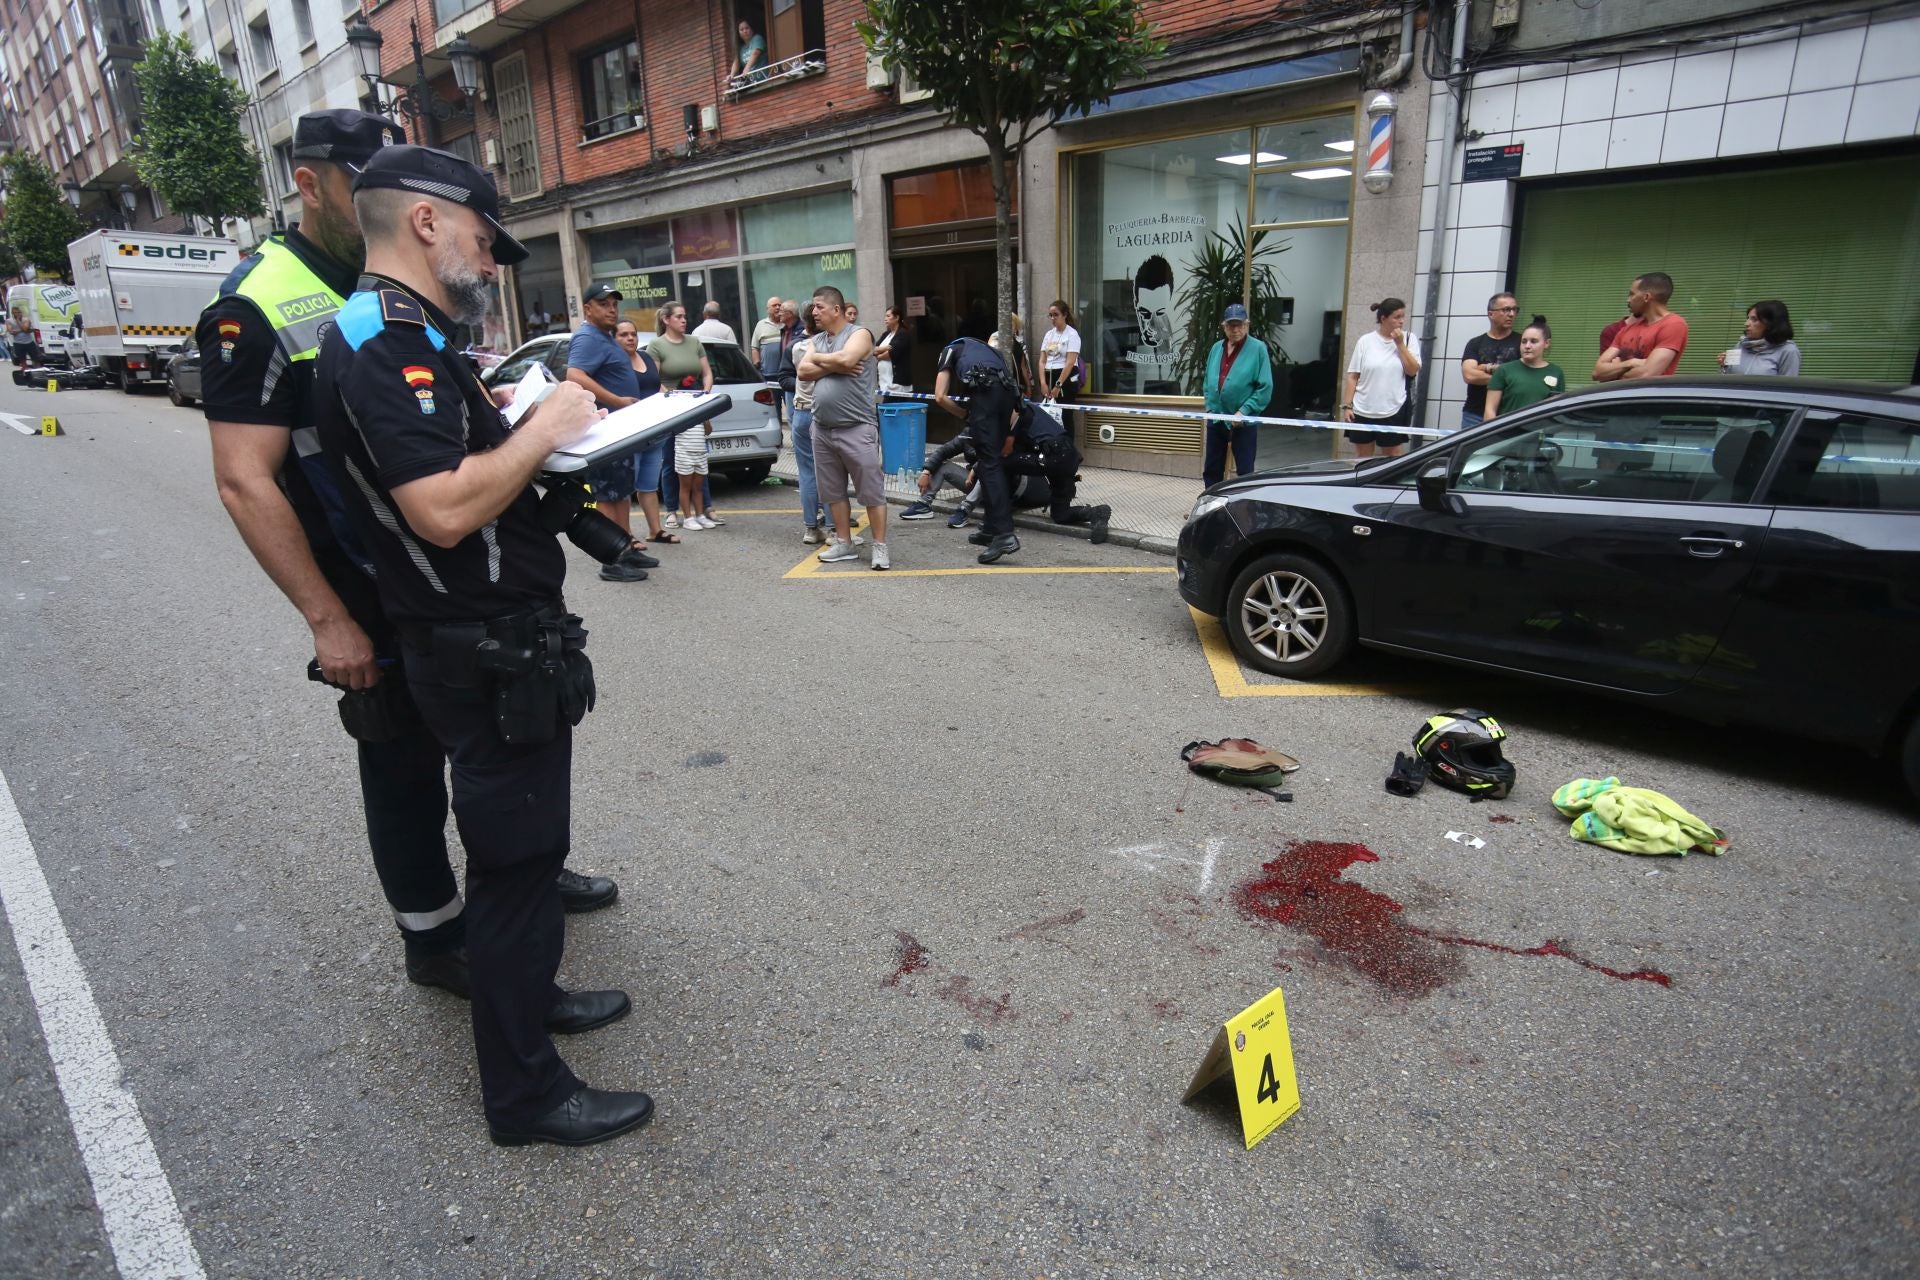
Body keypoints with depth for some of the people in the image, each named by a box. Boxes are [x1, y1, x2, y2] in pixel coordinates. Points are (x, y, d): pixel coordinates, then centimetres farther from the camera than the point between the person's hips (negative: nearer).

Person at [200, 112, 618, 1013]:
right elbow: (245, 481, -18)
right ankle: (433, 938, 27)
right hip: (376, 600, -7)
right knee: (404, 762, 8)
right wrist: (327, 619, -21)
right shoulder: (257, 307, -14)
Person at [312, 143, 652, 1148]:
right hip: (490, 659, -10)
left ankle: (526, 993, 43)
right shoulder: (384, 341, -19)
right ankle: (525, 1093, 17)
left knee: (524, 845, 23)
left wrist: (551, 425, 8)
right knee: (515, 858, 1)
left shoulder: (405, 337, 15)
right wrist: (544, 428, -18)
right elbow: (446, 510, -30)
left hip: (499, 647, 10)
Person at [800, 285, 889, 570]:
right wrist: (835, 367, -10)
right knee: (833, 491, 12)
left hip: (857, 429, -7)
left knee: (871, 491, -4)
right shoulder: (816, 340, 16)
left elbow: (845, 358, -22)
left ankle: (879, 546, 2)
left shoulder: (859, 334, -3)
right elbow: (803, 371, 2)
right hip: (822, 429, 7)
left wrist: (817, 359, -4)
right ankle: (844, 543, 22)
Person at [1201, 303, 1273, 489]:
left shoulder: (1258, 348, -8)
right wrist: (1209, 406, 6)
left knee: (1245, 471, 2)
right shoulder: (1216, 348, 8)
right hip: (1215, 418, 5)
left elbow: (1266, 387, -11)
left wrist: (1244, 411, -17)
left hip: (1243, 422, -5)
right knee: (1211, 469, 12)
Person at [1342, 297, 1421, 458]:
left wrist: (1400, 344, -9)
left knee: (1392, 459, 5)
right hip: (1362, 411, 0)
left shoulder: (1408, 339, 4)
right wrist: (1347, 405, -4)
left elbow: (1413, 370, -5)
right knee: (1362, 458, 9)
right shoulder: (1366, 341, 1)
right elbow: (1352, 376, 2)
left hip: (1394, 411, 0)